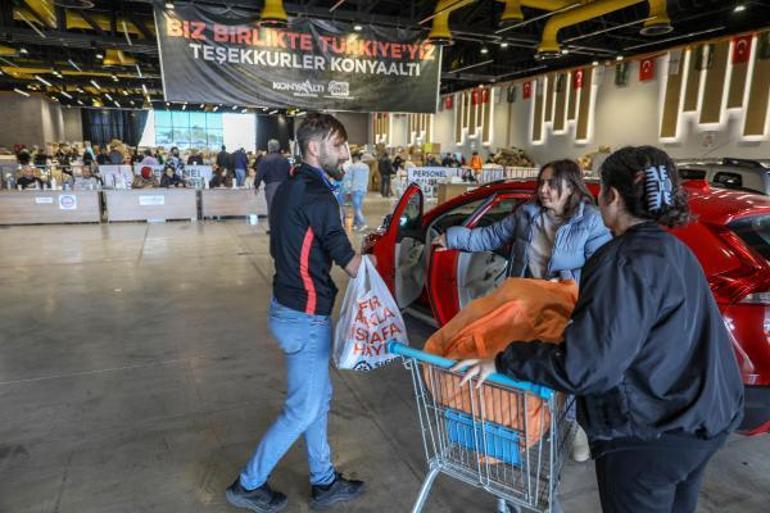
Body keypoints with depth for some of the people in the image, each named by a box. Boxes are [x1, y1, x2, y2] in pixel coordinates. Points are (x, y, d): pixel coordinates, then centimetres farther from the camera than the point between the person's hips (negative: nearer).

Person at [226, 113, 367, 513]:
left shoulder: (288, 188, 8)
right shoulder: (317, 196, -21)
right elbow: (349, 262, -18)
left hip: (288, 306, 9)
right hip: (305, 317, -9)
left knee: (320, 398, 19)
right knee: (303, 410, 8)